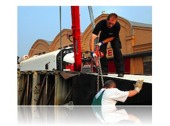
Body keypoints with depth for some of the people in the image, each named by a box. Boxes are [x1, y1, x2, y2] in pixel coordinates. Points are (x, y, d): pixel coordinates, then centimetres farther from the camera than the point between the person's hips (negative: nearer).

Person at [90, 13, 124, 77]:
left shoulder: (117, 26, -37)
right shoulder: (101, 23, -40)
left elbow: (112, 37, -21)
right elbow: (93, 38, -46)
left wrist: (102, 42, -34)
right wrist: (92, 52, -54)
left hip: (113, 37, 0)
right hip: (104, 35, 1)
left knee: (117, 51, -17)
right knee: (102, 52, -13)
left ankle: (120, 72, -12)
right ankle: (104, 71, 0)